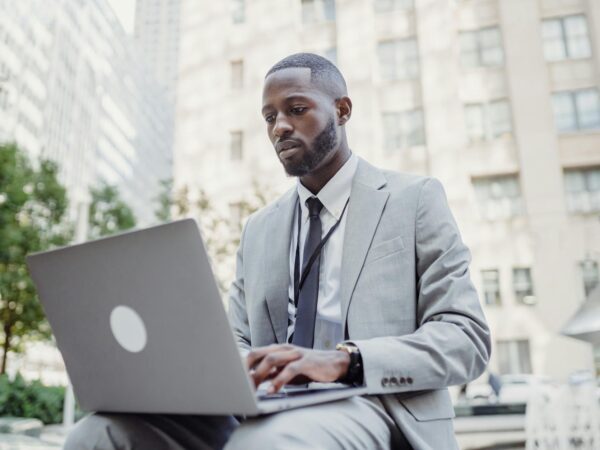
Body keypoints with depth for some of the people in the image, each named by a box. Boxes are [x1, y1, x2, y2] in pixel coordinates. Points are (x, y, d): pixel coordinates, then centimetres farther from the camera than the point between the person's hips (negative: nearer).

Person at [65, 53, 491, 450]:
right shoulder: (258, 229, 18)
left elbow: (466, 336, -5)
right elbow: (240, 341, 15)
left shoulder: (415, 198, 4)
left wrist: (344, 359, -23)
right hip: (270, 410, 4)